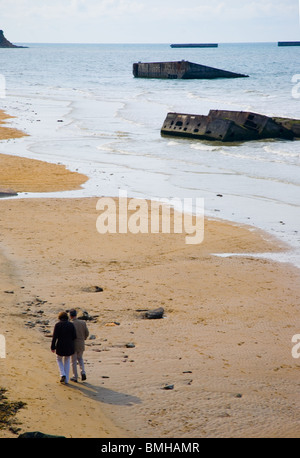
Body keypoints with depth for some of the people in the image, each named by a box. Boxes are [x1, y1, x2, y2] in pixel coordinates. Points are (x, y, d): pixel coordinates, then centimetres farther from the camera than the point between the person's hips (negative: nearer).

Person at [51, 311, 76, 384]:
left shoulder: (58, 325, -9)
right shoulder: (71, 324, -1)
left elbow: (54, 337, -12)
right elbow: (74, 336, -1)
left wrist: (53, 347, -5)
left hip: (60, 346, -3)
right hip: (69, 347, 3)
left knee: (59, 359, 23)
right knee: (67, 362, 18)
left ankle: (63, 375, 5)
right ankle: (66, 380, 18)